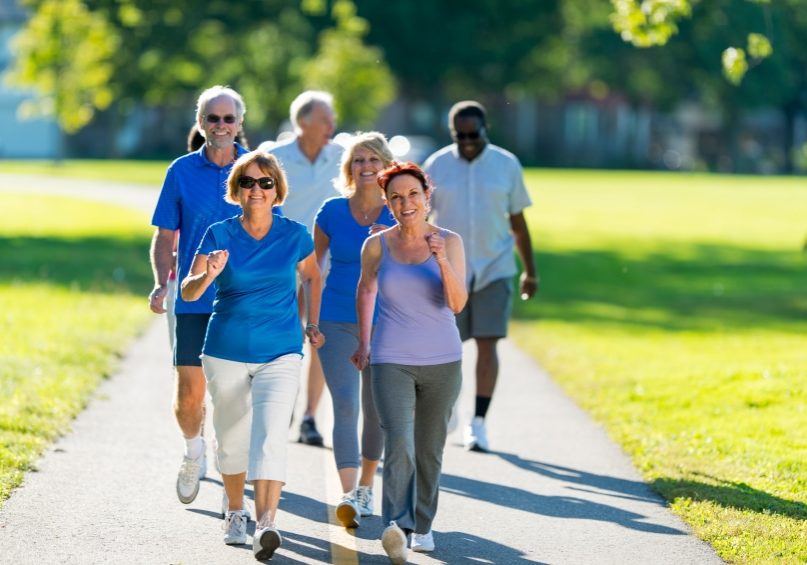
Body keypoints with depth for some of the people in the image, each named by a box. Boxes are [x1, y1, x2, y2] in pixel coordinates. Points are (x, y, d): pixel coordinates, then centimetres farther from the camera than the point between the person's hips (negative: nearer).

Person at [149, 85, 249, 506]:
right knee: (189, 393, -2)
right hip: (194, 300, 0)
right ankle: (194, 451, 27)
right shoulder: (181, 172, 2)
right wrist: (161, 283, -8)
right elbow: (164, 238, 7)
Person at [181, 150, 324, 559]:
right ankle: (235, 514, 37)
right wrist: (208, 275, -34)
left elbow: (312, 278, 19)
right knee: (231, 440, 13)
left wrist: (312, 325, 13)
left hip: (280, 354, -1)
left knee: (270, 437, -19)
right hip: (226, 353, 1)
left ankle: (266, 525, -28)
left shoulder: (295, 235, -2)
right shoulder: (219, 235, -5)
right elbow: (188, 292, -13)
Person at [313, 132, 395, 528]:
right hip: (337, 322, -1)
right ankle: (348, 496, -21)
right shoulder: (332, 211, 0)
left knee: (375, 408, 12)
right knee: (344, 405, -14)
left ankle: (366, 485, 31)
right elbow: (313, 263, 12)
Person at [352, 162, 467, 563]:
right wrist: (363, 342, 25)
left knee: (429, 448, 12)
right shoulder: (377, 246, -1)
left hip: (442, 362, 1)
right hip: (391, 361, -1)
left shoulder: (449, 242, -3)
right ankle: (396, 526, -31)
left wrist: (442, 261, -27)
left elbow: (457, 304, -12)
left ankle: (422, 525, 28)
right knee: (398, 441, -19)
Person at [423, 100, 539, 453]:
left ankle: (479, 422, -1)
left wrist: (530, 271, 12)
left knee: (487, 344, -6)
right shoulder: (436, 166, 1)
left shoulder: (507, 165, 3)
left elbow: (517, 221, 10)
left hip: (495, 269, 0)